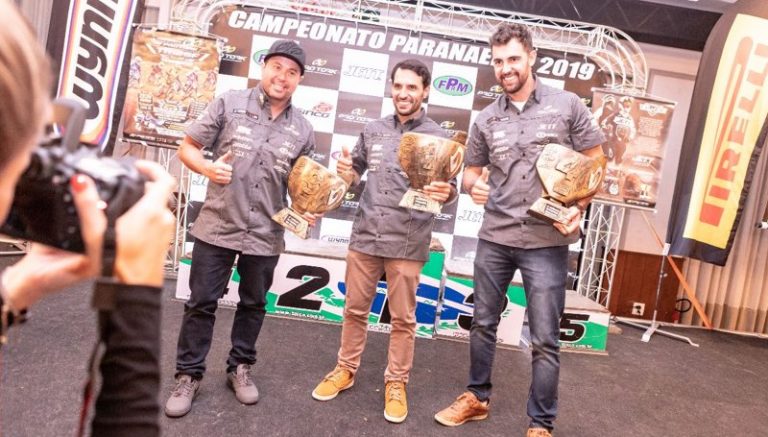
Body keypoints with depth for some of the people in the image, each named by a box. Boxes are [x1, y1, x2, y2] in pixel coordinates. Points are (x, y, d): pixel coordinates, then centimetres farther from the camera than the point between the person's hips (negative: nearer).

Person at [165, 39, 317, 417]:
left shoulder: (303, 130, 3)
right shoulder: (229, 104, -4)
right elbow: (187, 147, 0)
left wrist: (307, 210, -7)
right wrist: (208, 168, -20)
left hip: (265, 235, 2)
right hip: (217, 227, -2)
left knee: (253, 305, 16)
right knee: (201, 303, 9)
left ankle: (240, 369, 36)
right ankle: (188, 376, 27)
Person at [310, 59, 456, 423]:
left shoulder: (437, 137, -2)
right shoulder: (373, 130, 8)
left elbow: (449, 187, -3)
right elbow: (357, 172, 18)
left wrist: (446, 193, -26)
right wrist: (346, 172, -5)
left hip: (407, 243, -3)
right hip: (364, 236, 3)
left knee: (403, 318, 9)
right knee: (355, 309, 15)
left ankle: (396, 383, 26)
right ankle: (345, 370, 33)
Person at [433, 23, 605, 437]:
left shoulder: (568, 105, -1)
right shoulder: (486, 119, 7)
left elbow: (595, 162, 2)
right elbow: (472, 168, 16)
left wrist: (578, 208, -13)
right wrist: (473, 185, -9)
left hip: (547, 242, -3)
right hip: (494, 238, 4)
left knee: (544, 339, 3)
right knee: (483, 323, 16)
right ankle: (476, 398, 36)